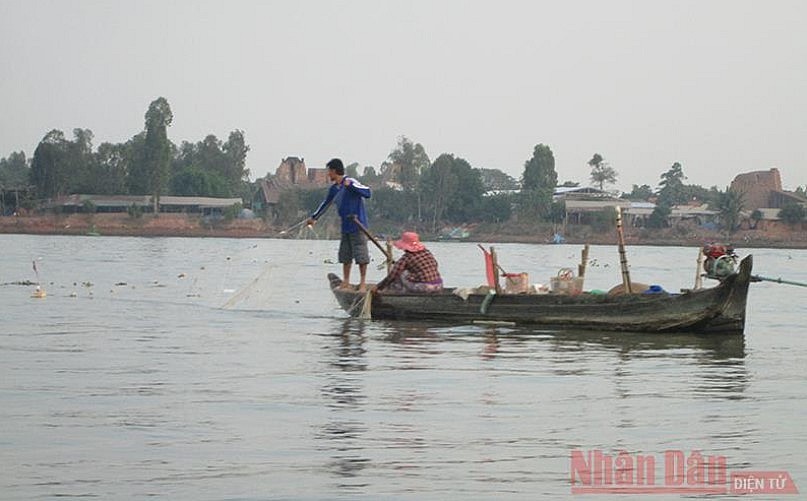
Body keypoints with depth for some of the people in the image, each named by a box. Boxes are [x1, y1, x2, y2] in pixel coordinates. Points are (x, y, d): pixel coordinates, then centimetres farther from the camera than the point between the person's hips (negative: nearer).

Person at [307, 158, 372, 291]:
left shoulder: (351, 182, -13)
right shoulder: (334, 189, 11)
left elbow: (367, 193, -25)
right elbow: (325, 204, 27)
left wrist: (350, 185, -33)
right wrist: (314, 217, 36)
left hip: (358, 226, -8)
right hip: (345, 227, 8)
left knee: (361, 255, -4)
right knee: (345, 255, 11)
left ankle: (363, 283, 3)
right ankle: (346, 282, 20)